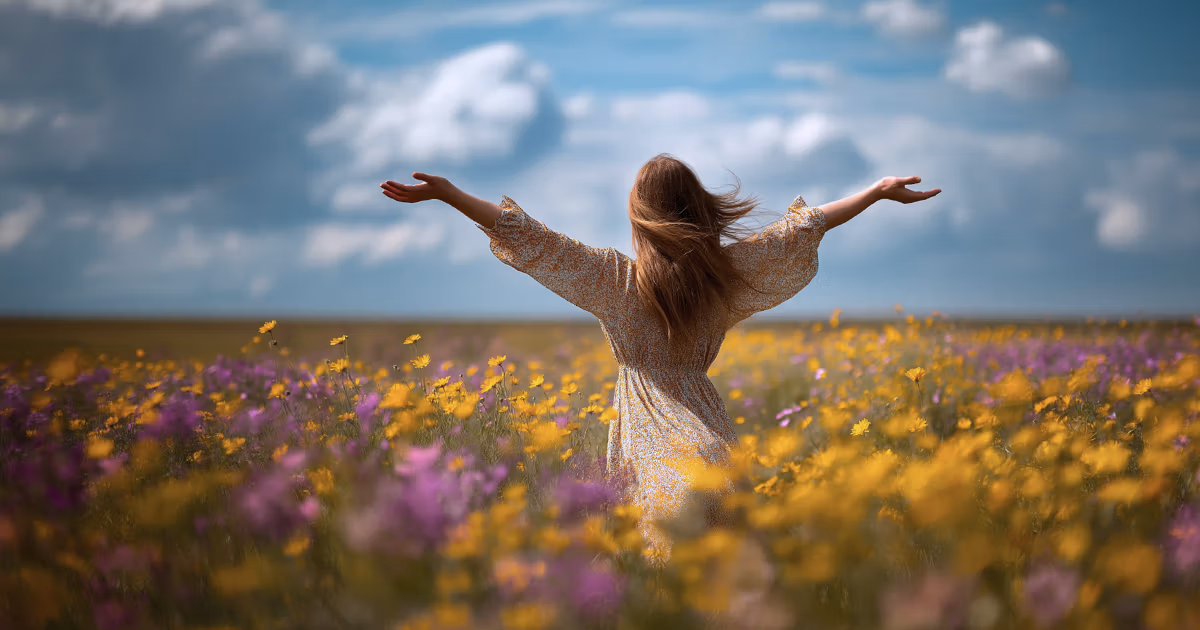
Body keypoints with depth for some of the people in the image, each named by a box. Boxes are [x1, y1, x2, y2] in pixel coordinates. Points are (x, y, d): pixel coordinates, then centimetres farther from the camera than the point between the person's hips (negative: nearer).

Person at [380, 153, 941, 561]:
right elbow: (802, 229, 10)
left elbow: (531, 240, -8)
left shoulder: (616, 280, -6)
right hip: (710, 440, 3)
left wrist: (446, 192, -7)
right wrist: (879, 190, 20)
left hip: (657, 451, -3)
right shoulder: (726, 272, 2)